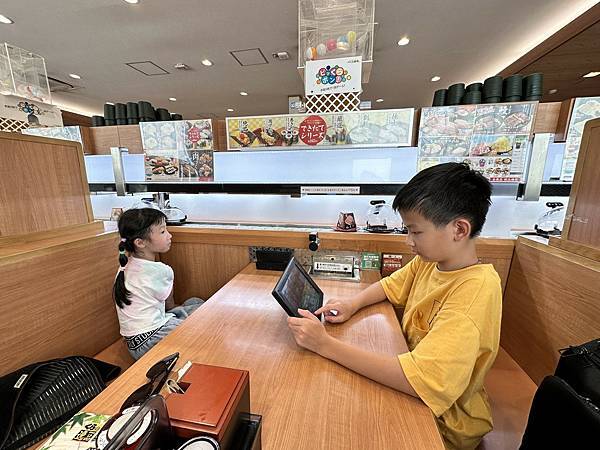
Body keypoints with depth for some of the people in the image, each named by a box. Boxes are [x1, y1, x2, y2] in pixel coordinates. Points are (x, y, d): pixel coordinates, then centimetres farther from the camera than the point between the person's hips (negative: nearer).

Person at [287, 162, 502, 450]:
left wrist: (325, 344, -37)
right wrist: (352, 304, -13)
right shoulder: (430, 261, -9)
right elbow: (390, 286, 6)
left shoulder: (474, 292, -33)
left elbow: (421, 380, -39)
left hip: (444, 421, -5)